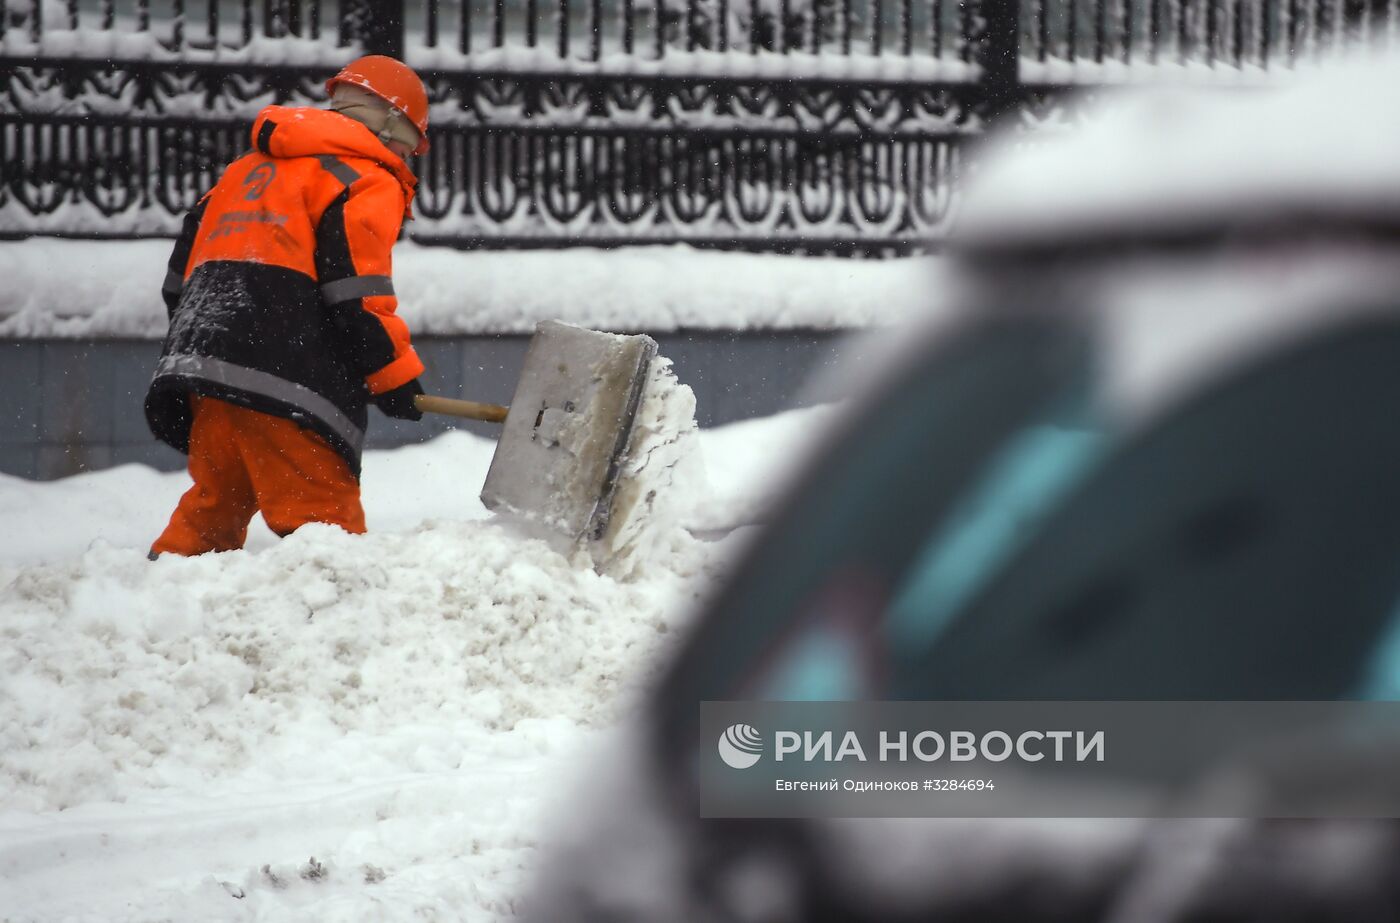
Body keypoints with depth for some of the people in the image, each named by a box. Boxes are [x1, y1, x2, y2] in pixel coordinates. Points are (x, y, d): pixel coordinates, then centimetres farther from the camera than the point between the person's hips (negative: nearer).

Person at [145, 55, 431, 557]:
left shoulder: (249, 166, 27)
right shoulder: (370, 181, 2)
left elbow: (182, 270, 26)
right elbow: (356, 290, -10)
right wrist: (394, 372, -1)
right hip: (286, 379, -8)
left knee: (212, 506, 17)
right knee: (324, 516, -11)